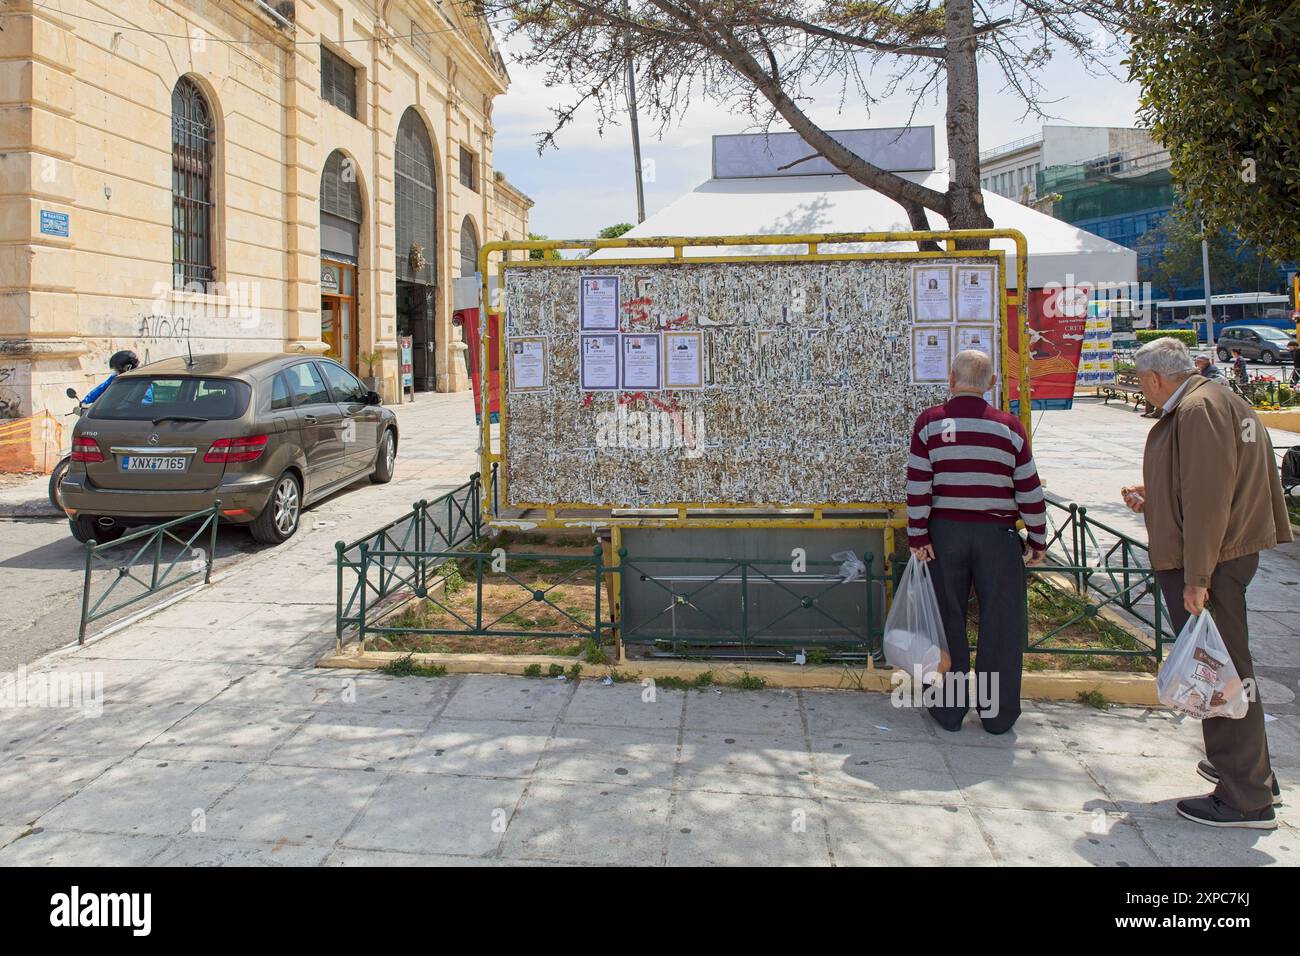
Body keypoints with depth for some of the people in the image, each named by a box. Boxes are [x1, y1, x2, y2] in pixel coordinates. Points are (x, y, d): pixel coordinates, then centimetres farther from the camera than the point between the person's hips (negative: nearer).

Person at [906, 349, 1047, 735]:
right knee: (1000, 623, 9)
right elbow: (1030, 491, 1)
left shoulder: (929, 422, -4)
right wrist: (1037, 540, 10)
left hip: (944, 532, 0)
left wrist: (918, 536, -3)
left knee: (948, 620, 9)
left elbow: (917, 486, -8)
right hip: (998, 534, 0)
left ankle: (949, 709, 17)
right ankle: (998, 714, 16)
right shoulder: (1009, 427, -1)